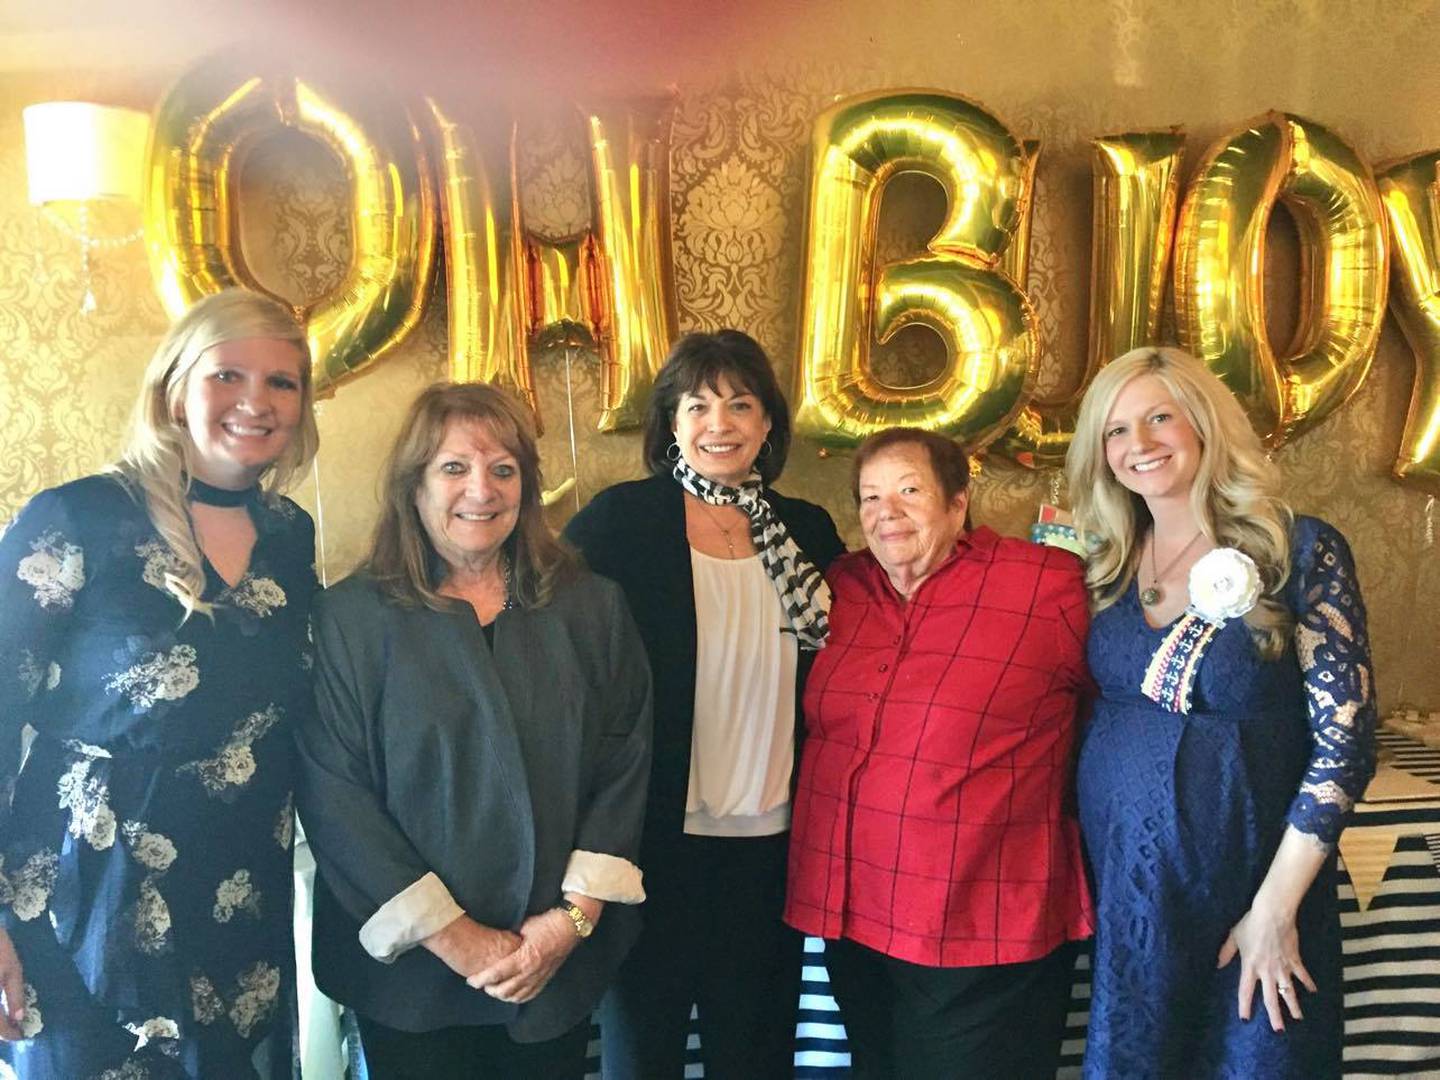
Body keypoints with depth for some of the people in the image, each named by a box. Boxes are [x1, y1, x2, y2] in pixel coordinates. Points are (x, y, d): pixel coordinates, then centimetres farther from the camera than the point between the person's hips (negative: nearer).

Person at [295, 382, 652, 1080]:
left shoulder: (592, 610, 0)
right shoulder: (350, 618, -7)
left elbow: (626, 766, -2)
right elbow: (332, 794, -11)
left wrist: (574, 917, -10)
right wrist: (450, 936, -14)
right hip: (410, 971, -2)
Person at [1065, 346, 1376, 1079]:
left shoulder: (1300, 550, -11)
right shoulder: (1108, 564, 1)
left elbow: (1344, 738, -13)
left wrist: (1275, 908, -15)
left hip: (1245, 875, -3)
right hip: (1118, 874, 4)